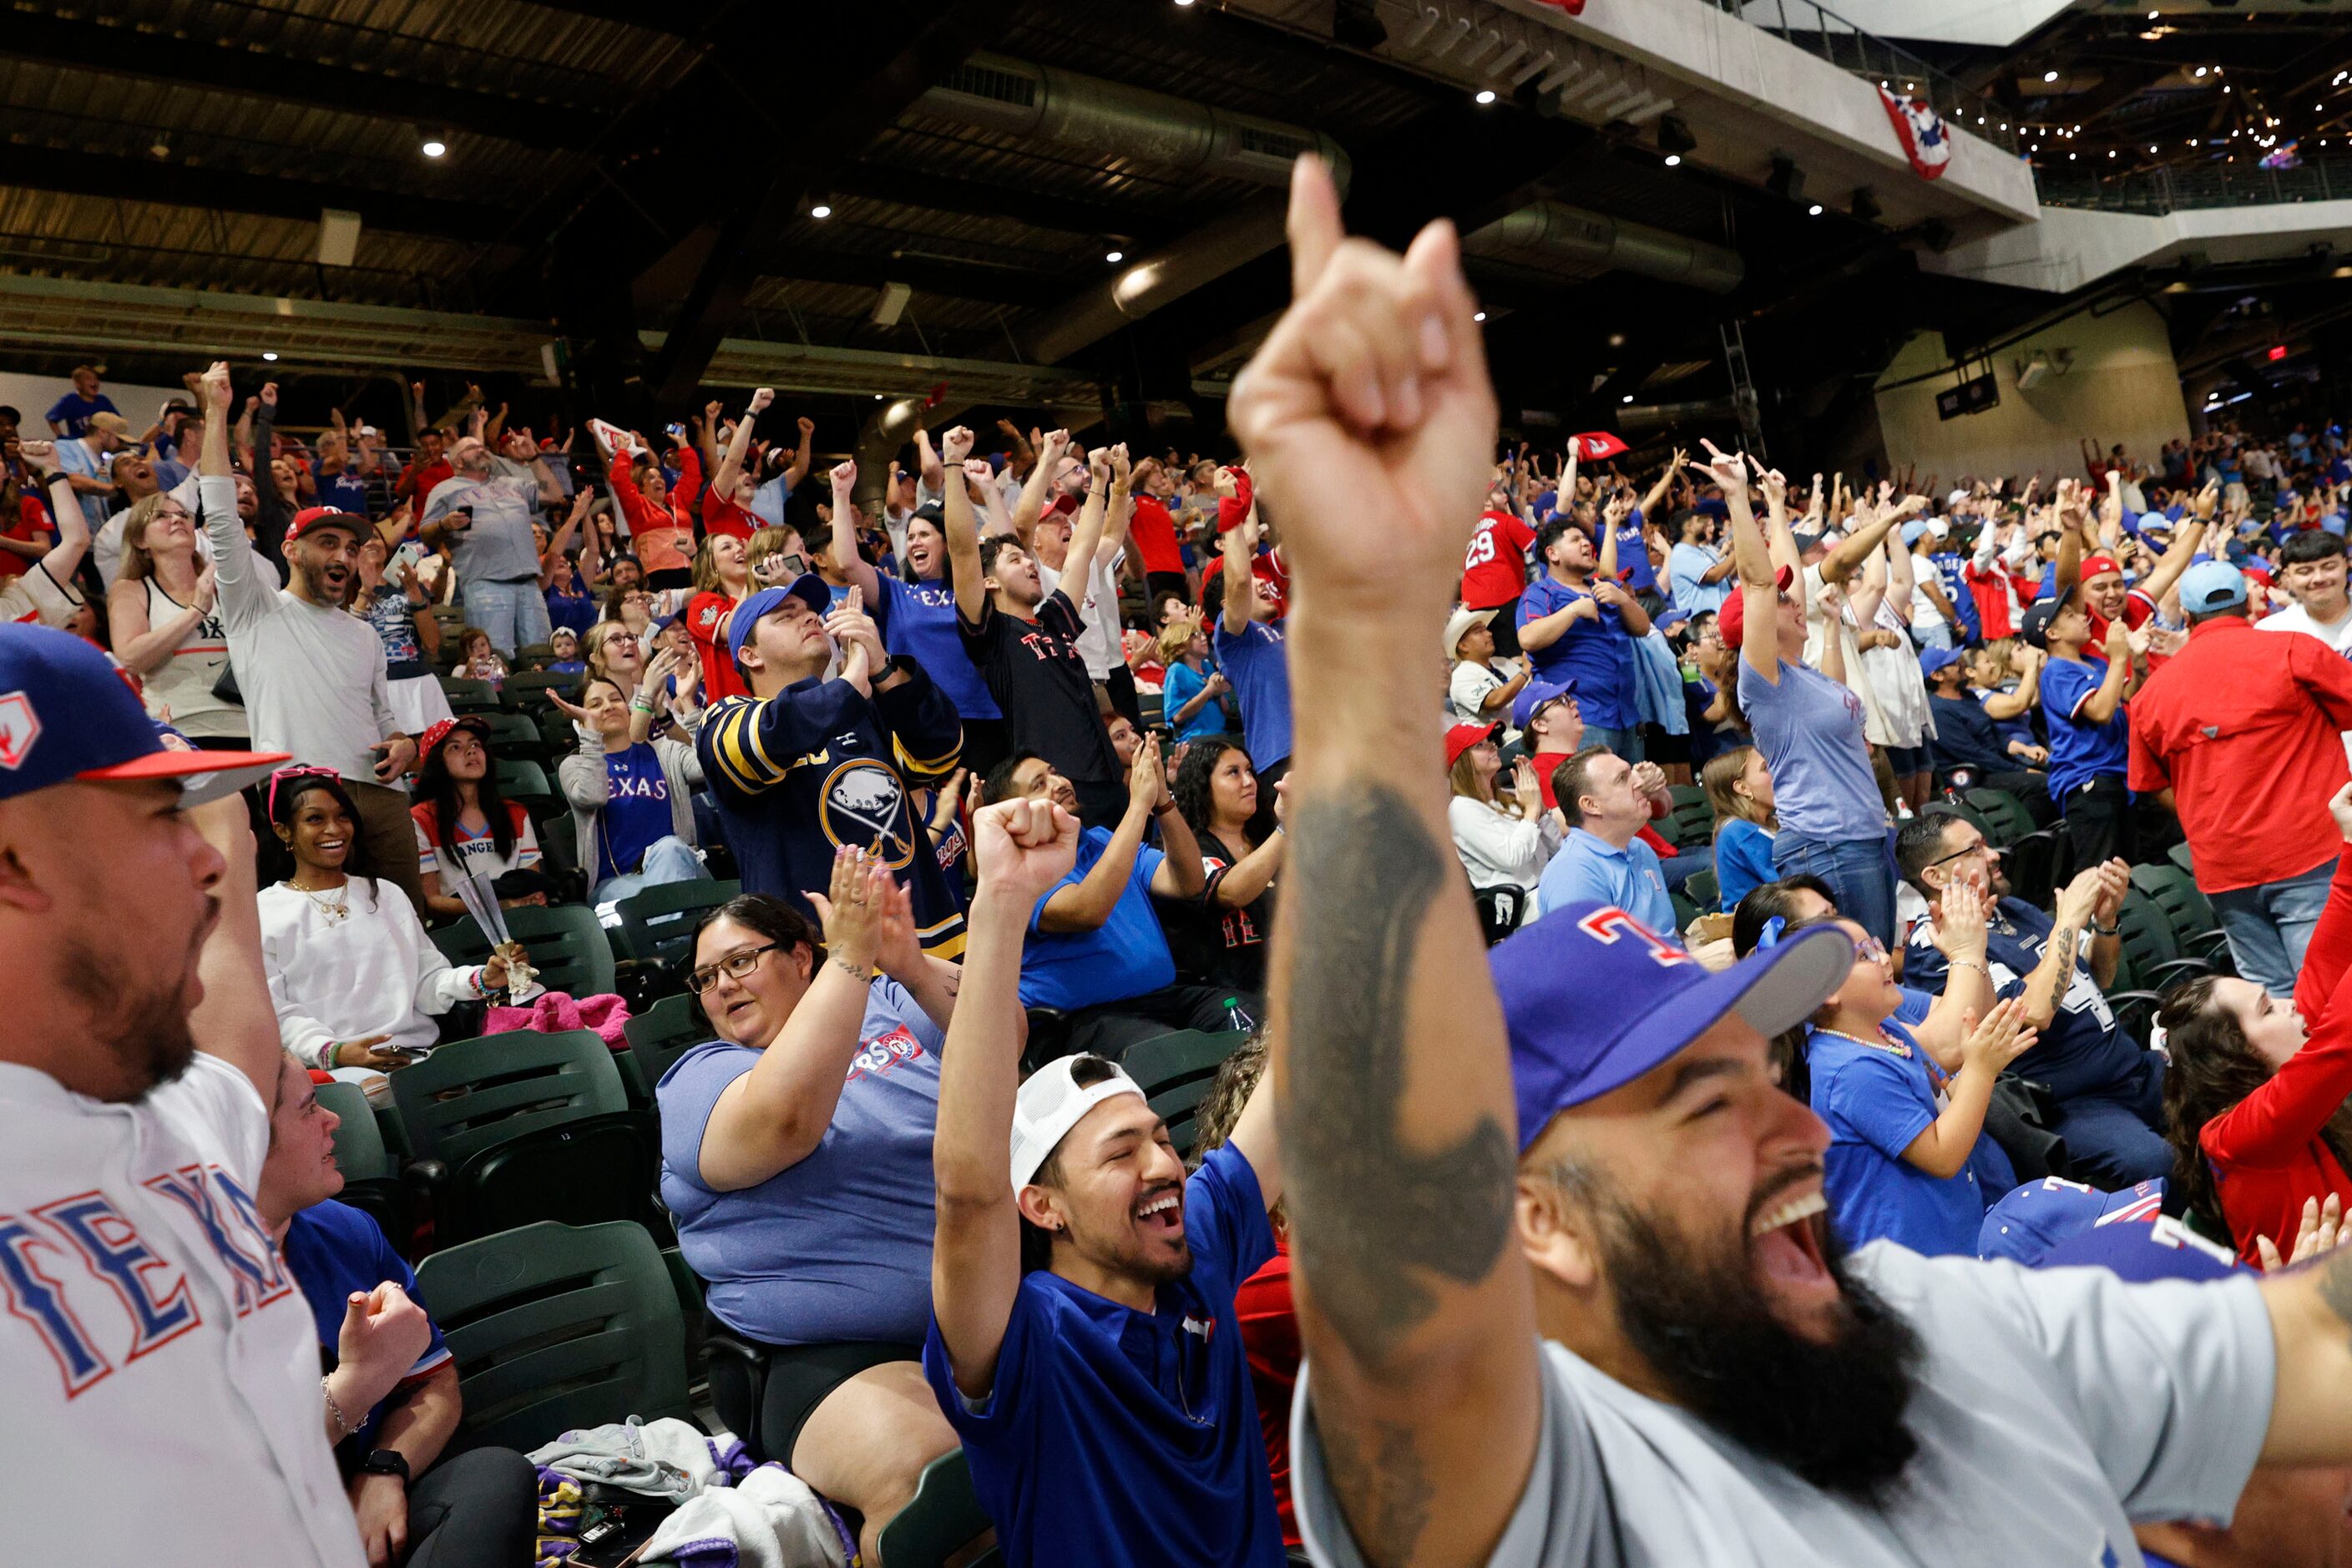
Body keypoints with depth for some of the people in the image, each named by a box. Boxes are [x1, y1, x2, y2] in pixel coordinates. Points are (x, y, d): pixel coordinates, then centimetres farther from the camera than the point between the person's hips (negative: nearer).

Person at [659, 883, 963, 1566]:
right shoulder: (700, 1079, 4)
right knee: (922, 1481, -32)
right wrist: (851, 954, -20)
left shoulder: (887, 1007, 16)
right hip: (849, 1357, -4)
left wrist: (915, 968, -19)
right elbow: (786, 1119, -19)